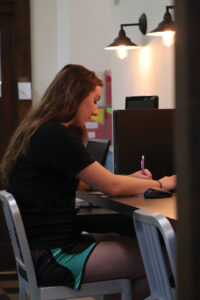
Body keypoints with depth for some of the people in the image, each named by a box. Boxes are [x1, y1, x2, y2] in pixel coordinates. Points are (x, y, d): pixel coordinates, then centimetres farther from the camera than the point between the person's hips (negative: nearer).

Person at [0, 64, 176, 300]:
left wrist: (131, 179, 8)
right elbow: (112, 187, -13)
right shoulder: (56, 136, -19)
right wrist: (162, 183, 2)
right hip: (53, 257, -10)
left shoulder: (39, 132, 12)